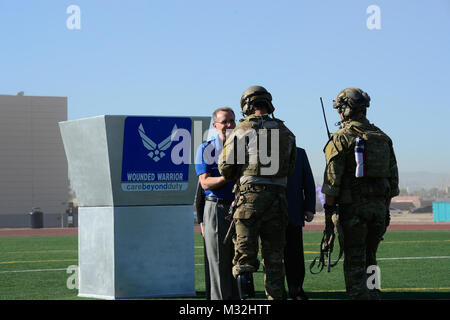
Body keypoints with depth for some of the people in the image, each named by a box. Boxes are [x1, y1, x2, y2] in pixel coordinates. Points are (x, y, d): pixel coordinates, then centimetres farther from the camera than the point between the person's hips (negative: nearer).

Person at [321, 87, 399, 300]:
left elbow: (332, 179, -11)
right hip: (378, 206, 6)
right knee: (369, 259, 16)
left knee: (354, 262, -2)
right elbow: (393, 179, 14)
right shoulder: (383, 138, 13)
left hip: (353, 206, -6)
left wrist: (328, 211, -7)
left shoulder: (341, 138, -6)